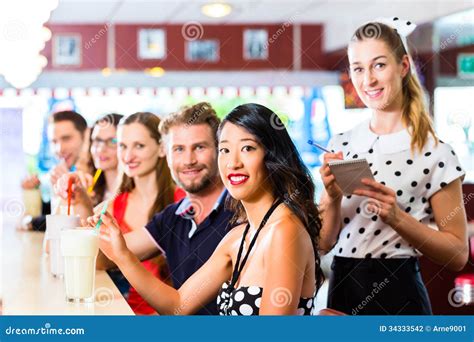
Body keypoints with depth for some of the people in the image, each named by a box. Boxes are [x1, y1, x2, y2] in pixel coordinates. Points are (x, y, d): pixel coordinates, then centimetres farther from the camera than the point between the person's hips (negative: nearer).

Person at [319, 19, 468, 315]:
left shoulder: (434, 152, -9)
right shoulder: (340, 145, 4)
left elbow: (458, 254, -8)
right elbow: (325, 243, 5)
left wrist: (397, 217, -21)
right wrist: (332, 198, -13)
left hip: (396, 294, -3)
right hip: (342, 289, 3)